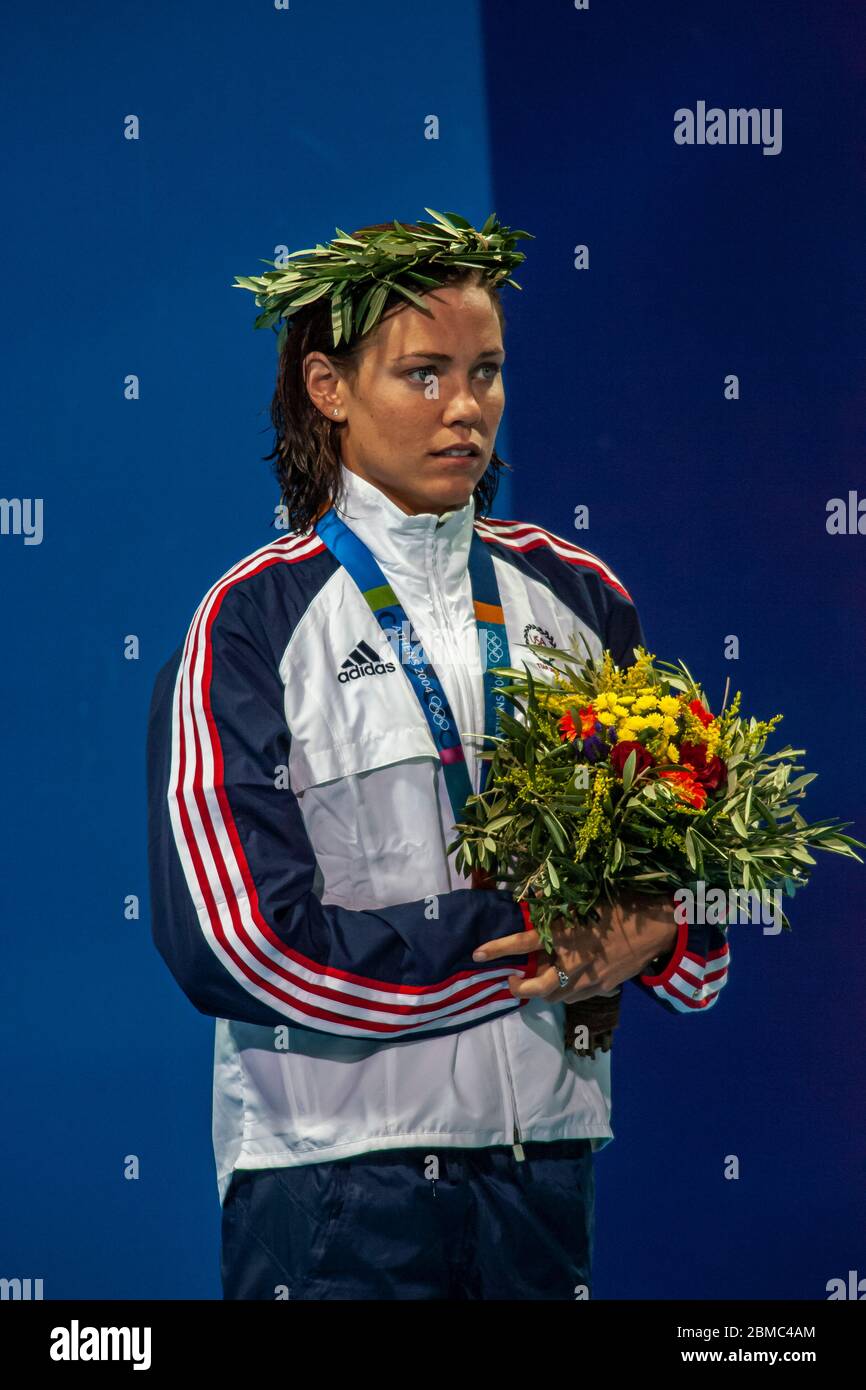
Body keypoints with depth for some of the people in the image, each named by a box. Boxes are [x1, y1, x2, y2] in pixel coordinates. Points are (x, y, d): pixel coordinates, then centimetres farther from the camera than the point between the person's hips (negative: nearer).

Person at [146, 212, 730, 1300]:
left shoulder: (580, 598, 10)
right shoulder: (250, 627, -5)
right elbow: (238, 944, -14)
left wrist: (646, 939, -10)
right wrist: (525, 938, -11)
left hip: (547, 1156, 4)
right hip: (332, 1169, -4)